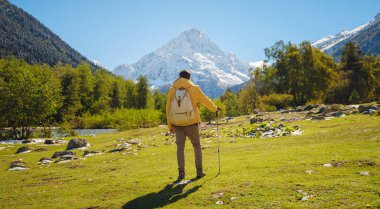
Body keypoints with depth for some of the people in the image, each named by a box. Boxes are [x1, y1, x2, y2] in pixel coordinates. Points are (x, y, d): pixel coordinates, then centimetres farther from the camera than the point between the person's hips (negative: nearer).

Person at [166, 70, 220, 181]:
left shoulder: (172, 90, 3)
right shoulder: (194, 88, -3)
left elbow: (168, 108, 4)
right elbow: (205, 100, 6)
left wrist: (170, 125, 10)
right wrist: (215, 108, 24)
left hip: (177, 124, 2)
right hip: (191, 122, -1)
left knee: (180, 147, 9)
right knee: (197, 146, 13)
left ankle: (181, 172, 5)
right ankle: (199, 171, 16)